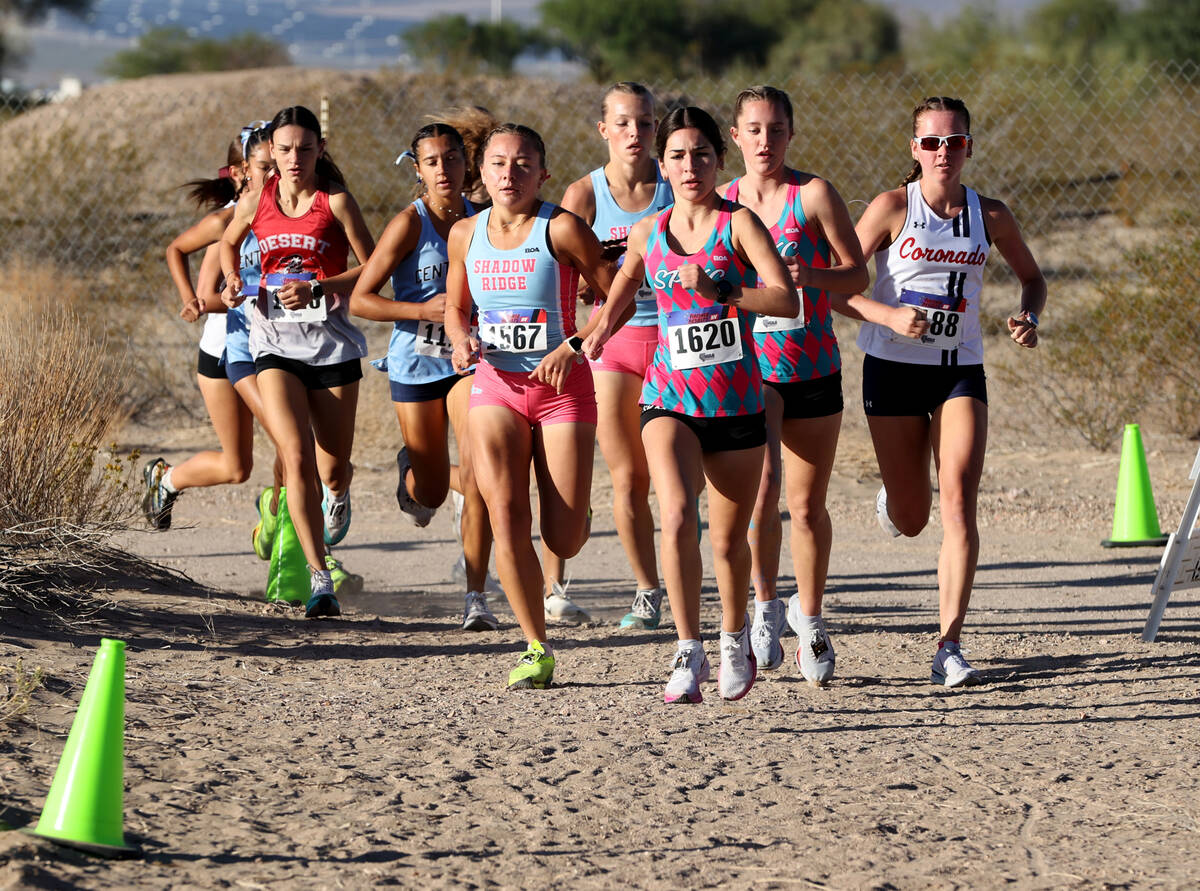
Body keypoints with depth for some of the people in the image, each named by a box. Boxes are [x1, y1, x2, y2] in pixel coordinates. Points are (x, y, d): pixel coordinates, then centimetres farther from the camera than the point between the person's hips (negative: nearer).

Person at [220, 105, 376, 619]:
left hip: (331, 341, -1)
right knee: (296, 456, -17)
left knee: (333, 469, 7)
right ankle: (320, 578, -16)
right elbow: (228, 243, 24)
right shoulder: (255, 203, 3)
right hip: (276, 344, 1)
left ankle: (338, 493, 48)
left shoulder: (336, 202, -5)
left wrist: (318, 288, -17)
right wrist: (233, 283, 5)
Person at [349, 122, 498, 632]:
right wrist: (424, 310, -22)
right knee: (430, 492, 9)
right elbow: (359, 300, -12)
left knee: (477, 472, -19)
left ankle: (476, 597, -12)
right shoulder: (410, 224, -10)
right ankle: (411, 471, 50)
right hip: (416, 363, -2)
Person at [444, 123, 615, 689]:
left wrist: (572, 346, -19)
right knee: (505, 517, -14)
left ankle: (569, 511, 37)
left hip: (562, 387, -3)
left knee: (563, 541, -3)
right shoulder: (465, 234, 4)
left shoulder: (562, 229, -10)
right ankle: (536, 649, -3)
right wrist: (461, 340, -3)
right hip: (495, 386, 3)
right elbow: (454, 307, 18)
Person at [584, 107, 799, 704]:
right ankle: (688, 654, -20)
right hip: (670, 396, 1)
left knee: (729, 539, 11)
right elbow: (620, 292, 27)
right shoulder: (648, 233, 6)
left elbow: (787, 300, -17)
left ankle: (734, 637, 38)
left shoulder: (739, 223, -5)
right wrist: (597, 335, 11)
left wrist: (717, 289, -26)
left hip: (736, 400, -1)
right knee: (677, 517, -23)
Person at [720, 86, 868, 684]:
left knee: (808, 505, 7)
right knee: (762, 483, -23)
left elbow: (857, 274, -4)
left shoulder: (813, 195, -4)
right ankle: (765, 605, -7)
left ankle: (809, 618, 25)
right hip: (749, 367, 0)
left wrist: (811, 274, -22)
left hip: (814, 367, 0)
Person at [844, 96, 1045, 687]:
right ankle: (894, 493, 47)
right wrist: (886, 315, -25)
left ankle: (949, 648, -15)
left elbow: (1031, 276, 17)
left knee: (958, 504, -15)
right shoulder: (893, 208, -7)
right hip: (894, 369, -1)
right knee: (910, 520, 7)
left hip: (961, 372, 1)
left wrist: (1030, 317, -5)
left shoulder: (990, 216, 1)